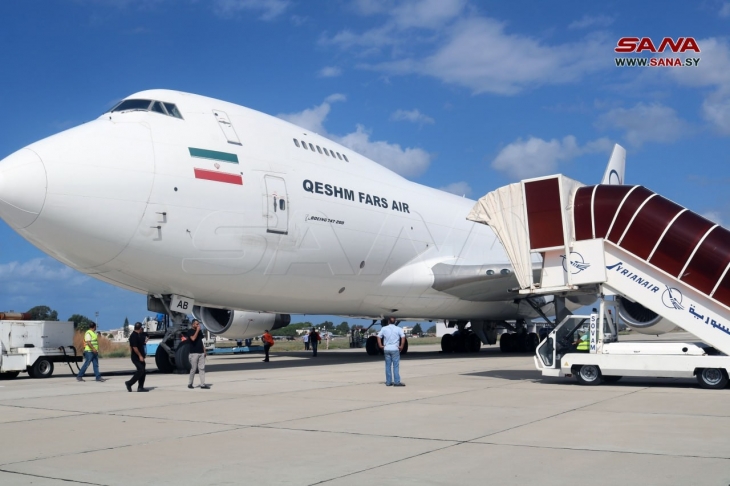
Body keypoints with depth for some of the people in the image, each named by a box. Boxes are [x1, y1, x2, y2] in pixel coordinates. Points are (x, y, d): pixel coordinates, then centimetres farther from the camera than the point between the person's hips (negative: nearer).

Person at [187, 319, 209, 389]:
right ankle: (190, 384, 13)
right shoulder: (190, 331, -5)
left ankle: (202, 384, 2)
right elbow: (193, 338, -22)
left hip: (201, 352, 6)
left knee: (202, 368, 2)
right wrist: (197, 330, -16)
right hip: (194, 353, -6)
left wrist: (204, 350, 13)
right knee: (193, 369, -1)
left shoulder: (200, 331, 15)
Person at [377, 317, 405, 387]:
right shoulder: (398, 329, -2)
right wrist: (401, 346, -8)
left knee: (388, 366, 8)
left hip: (386, 349, 3)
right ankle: (397, 382, -2)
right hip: (395, 349, -3)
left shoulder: (384, 328, 5)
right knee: (396, 366, 0)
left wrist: (380, 345, 2)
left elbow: (379, 337, -1)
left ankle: (388, 382, 11)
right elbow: (403, 337, -13)